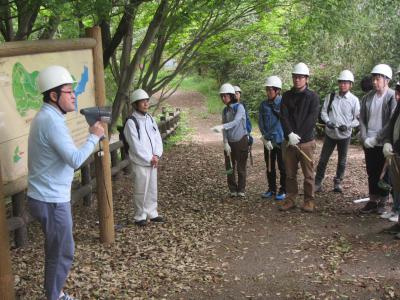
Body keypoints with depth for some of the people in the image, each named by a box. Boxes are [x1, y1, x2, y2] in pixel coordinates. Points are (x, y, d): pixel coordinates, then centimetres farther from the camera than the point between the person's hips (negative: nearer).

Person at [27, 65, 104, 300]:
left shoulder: (47, 116, 11)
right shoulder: (51, 121, -22)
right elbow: (75, 160, -26)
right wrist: (94, 136, -14)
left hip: (50, 196, 10)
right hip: (51, 200, -10)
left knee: (58, 251, 20)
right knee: (62, 254, 4)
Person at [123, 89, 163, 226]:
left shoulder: (150, 119, 8)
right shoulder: (131, 122, -14)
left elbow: (157, 138, 6)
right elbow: (136, 146, -17)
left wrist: (156, 155, -8)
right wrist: (149, 159, -15)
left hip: (153, 161, 7)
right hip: (140, 163, -7)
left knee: (152, 189, 15)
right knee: (141, 191, 2)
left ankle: (152, 213, 27)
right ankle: (140, 216, 15)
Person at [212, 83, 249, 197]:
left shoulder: (239, 107, -11)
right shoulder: (225, 110, 5)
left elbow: (235, 122, -28)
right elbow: (224, 128, 2)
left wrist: (221, 127, -44)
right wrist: (225, 143, -10)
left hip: (241, 141, -5)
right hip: (230, 142, 5)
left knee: (241, 168, 0)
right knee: (230, 168, 5)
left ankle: (241, 191, 10)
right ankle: (233, 190, 15)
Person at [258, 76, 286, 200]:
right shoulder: (263, 104, 4)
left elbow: (280, 122, -16)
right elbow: (261, 122, 1)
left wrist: (268, 136, -18)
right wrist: (265, 138, -10)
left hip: (281, 140, -4)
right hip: (268, 141, 5)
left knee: (282, 167, 4)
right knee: (269, 167, 13)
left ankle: (283, 190, 16)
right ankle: (271, 189, 25)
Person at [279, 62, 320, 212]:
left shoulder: (313, 97, 0)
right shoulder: (286, 96, 8)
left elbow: (312, 119, -10)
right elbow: (283, 116, -2)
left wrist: (299, 136, -16)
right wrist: (290, 134, -17)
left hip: (306, 141, -3)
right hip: (290, 141, 3)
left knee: (308, 174, 3)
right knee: (290, 173, 8)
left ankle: (309, 200, 13)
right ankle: (290, 199, 18)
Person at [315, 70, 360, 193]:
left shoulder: (354, 100, -6)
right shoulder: (330, 97, 0)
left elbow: (358, 118, -5)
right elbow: (323, 112, 2)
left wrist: (348, 125, -21)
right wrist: (327, 121, -17)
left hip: (345, 135, -1)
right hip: (330, 133, 1)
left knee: (342, 160, 12)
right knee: (323, 159, 4)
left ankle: (338, 182, 26)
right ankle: (318, 183, 12)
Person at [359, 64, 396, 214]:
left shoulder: (393, 97, -9)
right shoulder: (367, 97, 6)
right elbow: (362, 120, 7)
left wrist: (376, 139, -15)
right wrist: (364, 138, -5)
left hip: (383, 143, -4)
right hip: (368, 143, 4)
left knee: (384, 173, 5)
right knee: (371, 173, 10)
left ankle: (382, 202, 15)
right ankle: (372, 201, 19)